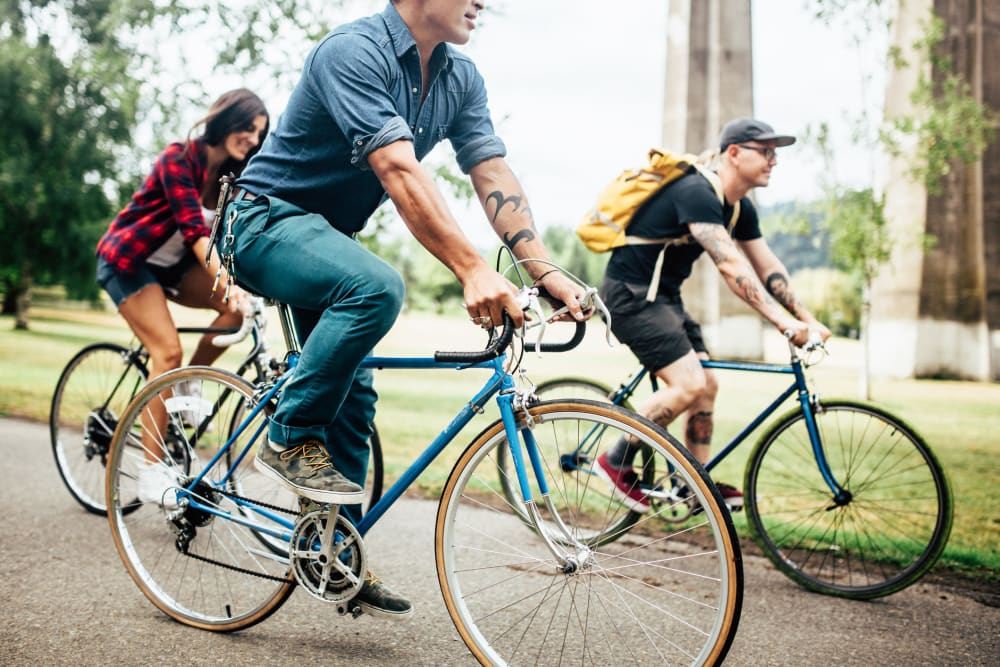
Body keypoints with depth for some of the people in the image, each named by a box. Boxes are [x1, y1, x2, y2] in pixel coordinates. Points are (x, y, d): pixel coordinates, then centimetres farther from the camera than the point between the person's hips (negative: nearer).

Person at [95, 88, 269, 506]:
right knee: (168, 350, -22)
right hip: (128, 260, -7)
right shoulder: (180, 157, -22)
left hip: (171, 264, 7)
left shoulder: (233, 174, -1)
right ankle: (152, 472, -17)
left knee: (240, 305, -18)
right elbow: (193, 228, -34)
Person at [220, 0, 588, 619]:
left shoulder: (461, 78, 1)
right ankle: (290, 440, -17)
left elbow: (494, 174, -9)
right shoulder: (354, 51, -24)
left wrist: (545, 272, -23)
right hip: (268, 220, -8)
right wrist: (474, 271, -45)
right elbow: (399, 171, -36)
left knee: (354, 397, 5)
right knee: (377, 284, -35)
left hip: (326, 233, 8)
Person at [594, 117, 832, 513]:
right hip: (631, 293, -10)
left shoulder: (741, 209, 8)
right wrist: (784, 323, -36)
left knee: (706, 387, 7)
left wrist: (807, 319, 1)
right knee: (688, 384, -19)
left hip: (665, 296, 10)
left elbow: (768, 269, 10)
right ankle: (616, 462, -5)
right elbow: (730, 266, -32)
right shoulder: (696, 193, -23)